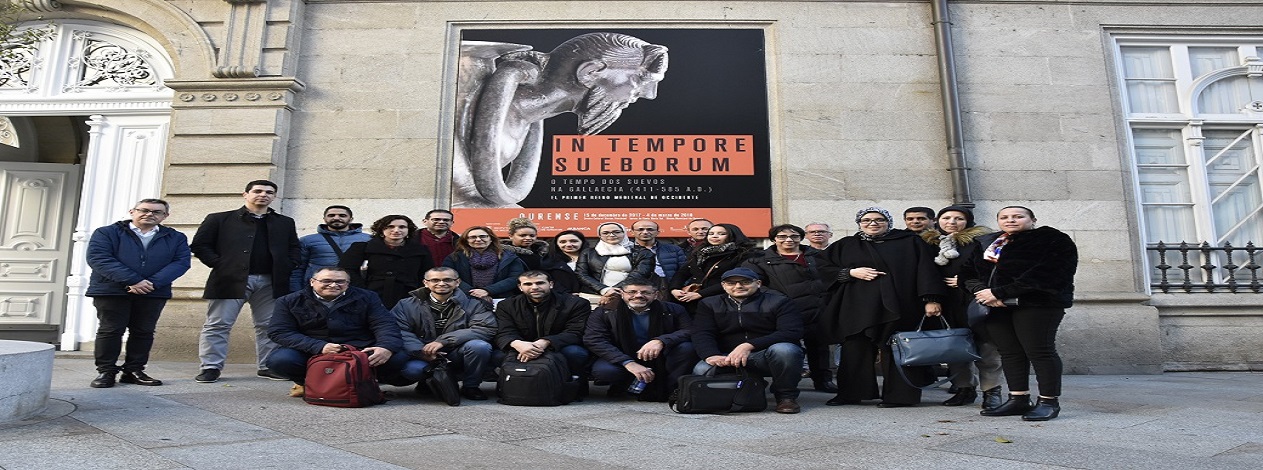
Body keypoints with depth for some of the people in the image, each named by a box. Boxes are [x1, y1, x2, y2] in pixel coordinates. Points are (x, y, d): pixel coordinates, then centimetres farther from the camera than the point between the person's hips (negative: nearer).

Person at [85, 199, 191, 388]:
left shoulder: (176, 238, 10)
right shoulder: (106, 233, 5)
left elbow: (181, 262, -1)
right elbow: (98, 258, -8)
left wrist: (153, 283, -16)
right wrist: (132, 281, -19)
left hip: (153, 293, 2)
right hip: (111, 291, -2)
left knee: (144, 332, 5)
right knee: (110, 330, 2)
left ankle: (134, 370, 16)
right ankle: (105, 371, 12)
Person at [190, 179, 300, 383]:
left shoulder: (285, 223, 16)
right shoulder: (220, 219, 7)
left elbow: (294, 250, 15)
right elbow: (199, 245, 4)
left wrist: (284, 270, -1)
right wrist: (220, 265, -5)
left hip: (270, 282, 2)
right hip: (231, 280, -2)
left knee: (270, 326, 4)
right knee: (218, 325, -1)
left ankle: (268, 366, 12)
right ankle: (210, 367, 7)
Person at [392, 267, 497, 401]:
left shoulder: (472, 304, 1)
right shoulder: (407, 305, 6)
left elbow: (487, 328, -16)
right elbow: (397, 329, -8)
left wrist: (443, 341, -22)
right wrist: (421, 351, -25)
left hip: (456, 355, 0)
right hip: (422, 357, 1)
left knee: (480, 346, -29)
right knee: (411, 369, -32)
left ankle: (470, 387, -4)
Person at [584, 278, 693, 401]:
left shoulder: (673, 311, -2)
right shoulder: (604, 313, -5)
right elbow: (594, 340, -17)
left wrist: (661, 341, -35)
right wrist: (628, 363, -30)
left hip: (659, 360, 1)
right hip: (622, 361, 0)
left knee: (687, 348, -25)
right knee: (603, 370, -33)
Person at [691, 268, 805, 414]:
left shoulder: (779, 302, -1)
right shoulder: (709, 304, 9)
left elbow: (792, 332, -15)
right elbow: (701, 334, -2)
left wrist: (749, 345, -26)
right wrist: (711, 355, -27)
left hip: (768, 357, -2)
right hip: (728, 358, 2)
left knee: (783, 350, -36)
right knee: (702, 370, -28)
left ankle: (786, 396, -9)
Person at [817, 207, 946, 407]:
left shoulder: (909, 242, 9)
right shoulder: (845, 246, 14)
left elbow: (926, 270, 1)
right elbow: (824, 269, 11)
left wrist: (931, 299, -11)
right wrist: (850, 272, -5)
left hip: (895, 307, -2)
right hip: (856, 307, 2)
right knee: (855, 351, 1)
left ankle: (899, 395, 6)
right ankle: (850, 394, 8)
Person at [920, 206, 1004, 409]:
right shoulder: (929, 242, 13)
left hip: (977, 299, -4)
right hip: (948, 302, 4)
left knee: (986, 346, -4)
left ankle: (991, 390, 4)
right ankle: (964, 388, 16)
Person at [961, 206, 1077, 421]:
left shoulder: (1052, 239, -2)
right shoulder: (985, 243, 18)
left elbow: (1044, 274, -14)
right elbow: (968, 272, 12)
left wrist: (999, 292, -17)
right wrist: (982, 291, -10)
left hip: (1038, 302, -6)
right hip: (995, 305, 6)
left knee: (1039, 350, -5)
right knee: (1009, 352, 6)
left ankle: (1049, 401, 5)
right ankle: (1018, 399, 13)